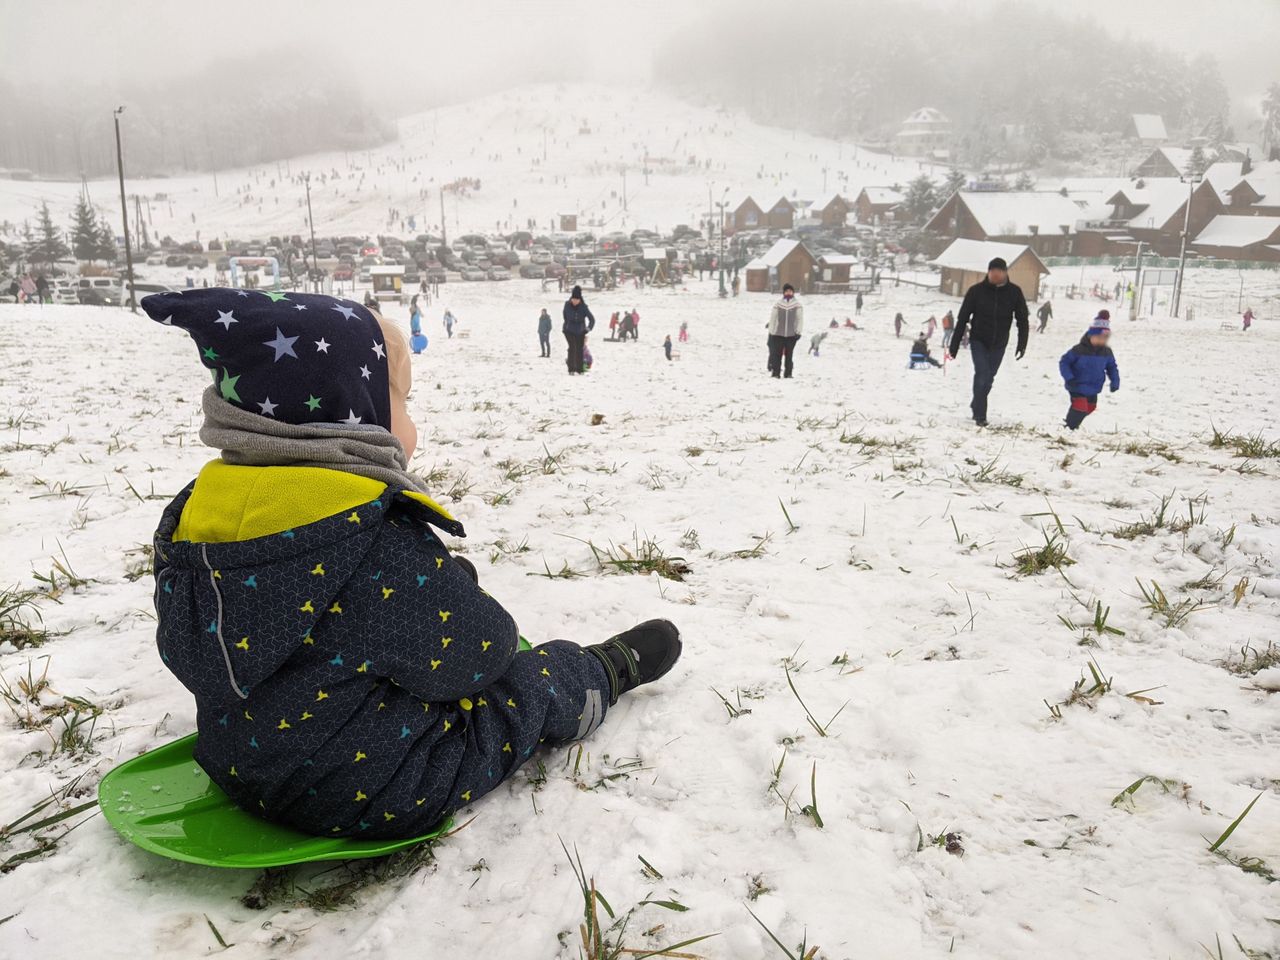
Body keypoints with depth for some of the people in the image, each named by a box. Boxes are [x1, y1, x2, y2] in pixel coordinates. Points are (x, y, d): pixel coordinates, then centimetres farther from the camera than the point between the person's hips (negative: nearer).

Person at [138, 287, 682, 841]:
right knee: (539, 686, 12)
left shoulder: (195, 518, -10)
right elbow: (475, 655, -21)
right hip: (376, 800, -7)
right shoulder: (379, 545, -34)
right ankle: (611, 669, 39)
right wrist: (456, 586, 2)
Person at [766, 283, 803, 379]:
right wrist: (771, 332, 3)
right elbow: (772, 319, 5)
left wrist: (798, 332, -7)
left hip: (791, 334, 0)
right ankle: (775, 373, 3)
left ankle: (788, 374, 10)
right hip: (778, 334, 0)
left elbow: (800, 319, 1)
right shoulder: (778, 304, 4)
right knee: (777, 354, -2)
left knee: (789, 355, 5)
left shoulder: (797, 305, 3)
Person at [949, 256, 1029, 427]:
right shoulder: (976, 290, -12)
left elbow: (1022, 320, 1)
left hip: (999, 343, 2)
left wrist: (1022, 345, -5)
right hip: (978, 341, -2)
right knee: (982, 374, -14)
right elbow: (962, 318, -8)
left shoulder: (1014, 292, -7)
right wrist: (954, 345, -8)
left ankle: (977, 406, 34)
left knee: (988, 377, 12)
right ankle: (980, 415, -7)